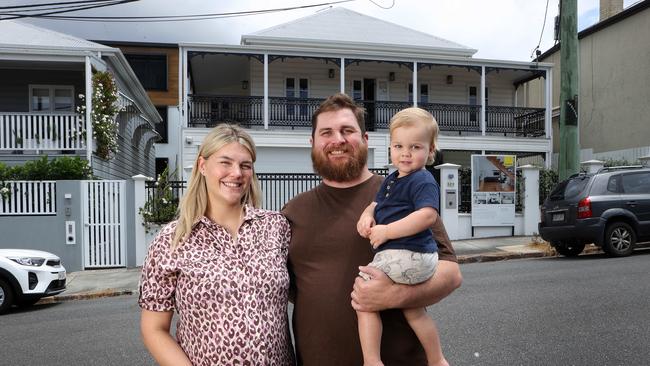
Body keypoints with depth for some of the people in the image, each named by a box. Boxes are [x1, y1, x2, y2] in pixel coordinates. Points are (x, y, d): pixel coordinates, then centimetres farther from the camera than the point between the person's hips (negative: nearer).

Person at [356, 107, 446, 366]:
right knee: (413, 310, 23)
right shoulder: (391, 180, 18)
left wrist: (386, 231, -23)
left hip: (403, 257, -10)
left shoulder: (422, 181, -12)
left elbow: (427, 216, -26)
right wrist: (366, 215, 0)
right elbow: (376, 203, 25)